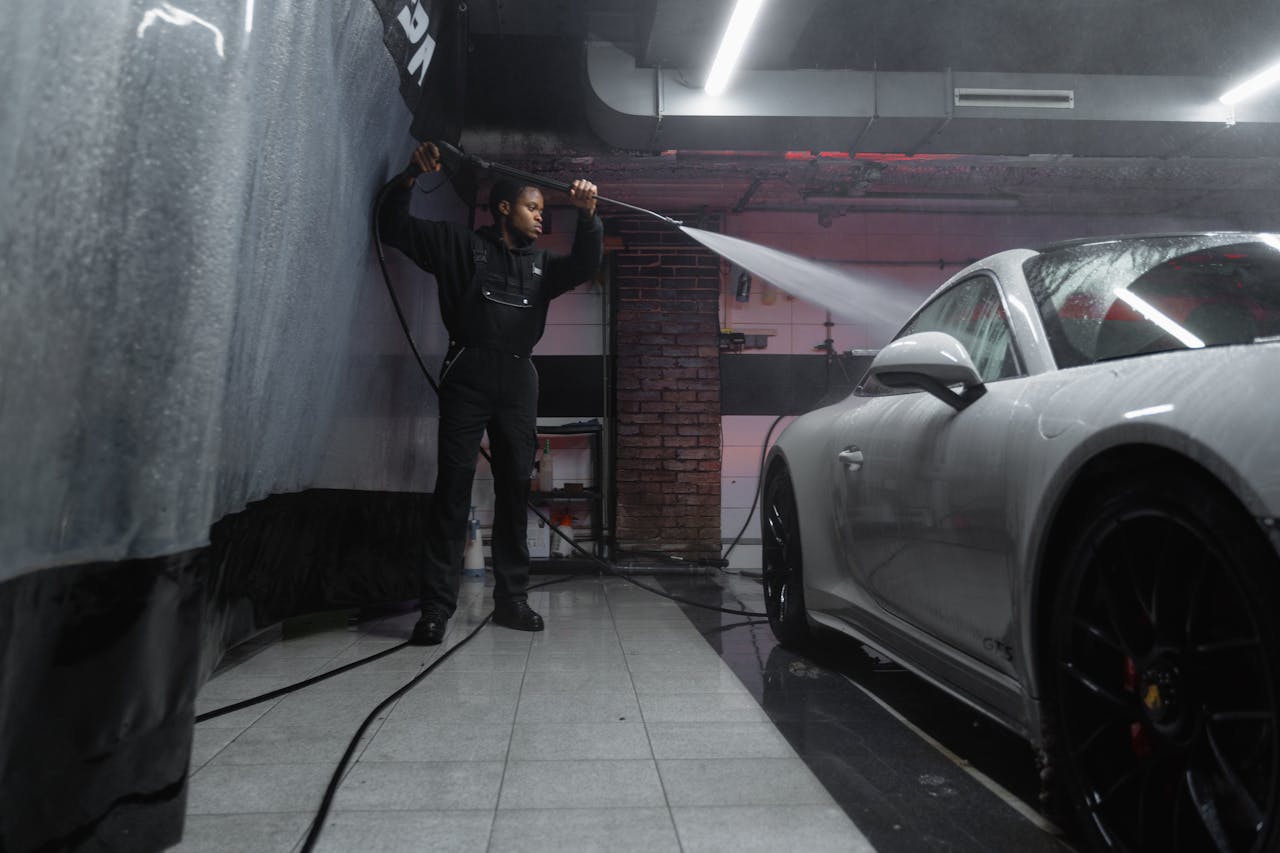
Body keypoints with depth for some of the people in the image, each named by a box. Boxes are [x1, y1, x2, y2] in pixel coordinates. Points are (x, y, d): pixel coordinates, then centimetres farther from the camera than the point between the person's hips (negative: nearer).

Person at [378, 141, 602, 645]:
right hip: (468, 375, -4)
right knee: (453, 485, -9)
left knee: (515, 487, 3)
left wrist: (587, 216, -4)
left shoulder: (541, 265, 23)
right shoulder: (460, 245, 12)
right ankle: (437, 605, -9)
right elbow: (394, 227, 11)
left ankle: (511, 598, 10)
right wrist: (411, 176, -1)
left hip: (518, 381, 4)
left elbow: (586, 264, 11)